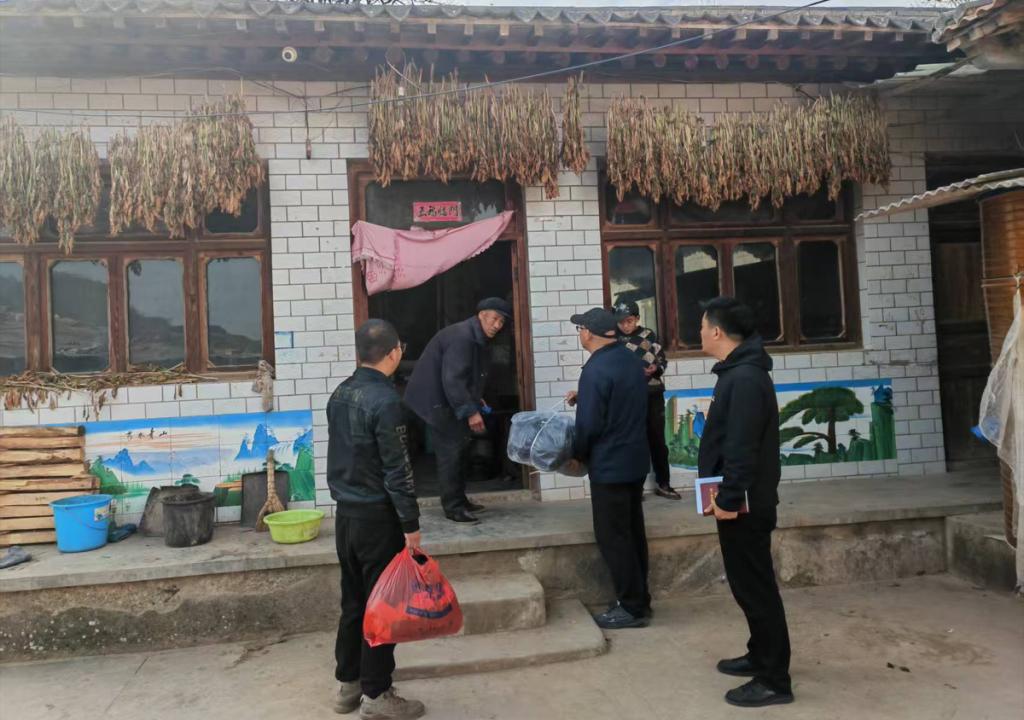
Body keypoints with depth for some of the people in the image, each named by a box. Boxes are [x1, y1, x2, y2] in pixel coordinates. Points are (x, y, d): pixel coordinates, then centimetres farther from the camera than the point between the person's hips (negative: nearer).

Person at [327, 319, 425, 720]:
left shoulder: (340, 395, 6)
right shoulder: (385, 400, -19)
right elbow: (397, 470, -19)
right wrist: (411, 524, -13)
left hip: (345, 513, 8)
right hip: (377, 517, -8)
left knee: (353, 602, 17)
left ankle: (347, 684, 28)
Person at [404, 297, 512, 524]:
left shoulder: (475, 339, 11)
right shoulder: (462, 337, -23)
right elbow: (452, 379, -30)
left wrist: (475, 399, 10)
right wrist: (470, 411, -31)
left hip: (443, 398, 11)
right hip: (434, 399, -11)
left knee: (458, 446, 15)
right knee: (451, 449, -9)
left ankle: (459, 500, 25)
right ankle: (453, 506, -2)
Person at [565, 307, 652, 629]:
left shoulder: (596, 369, -21)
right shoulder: (631, 359, 8)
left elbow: (589, 424, -21)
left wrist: (577, 455, -5)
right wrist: (583, 397, 15)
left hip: (609, 465, -9)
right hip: (635, 459, 9)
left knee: (612, 537, 1)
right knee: (632, 533, 16)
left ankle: (632, 608, 7)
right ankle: (638, 599, 25)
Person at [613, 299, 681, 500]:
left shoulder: (650, 335, 4)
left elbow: (662, 361, 9)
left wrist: (655, 368, -12)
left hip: (653, 395, 2)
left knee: (657, 440, 9)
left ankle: (663, 484, 20)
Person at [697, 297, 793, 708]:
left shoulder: (745, 378, -20)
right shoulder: (738, 372, 13)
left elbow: (742, 448, -25)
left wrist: (729, 497, -22)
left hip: (744, 504, -10)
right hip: (741, 500, 10)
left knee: (755, 586, -2)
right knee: (748, 583, 19)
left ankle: (774, 680, 8)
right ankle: (761, 656, 33)